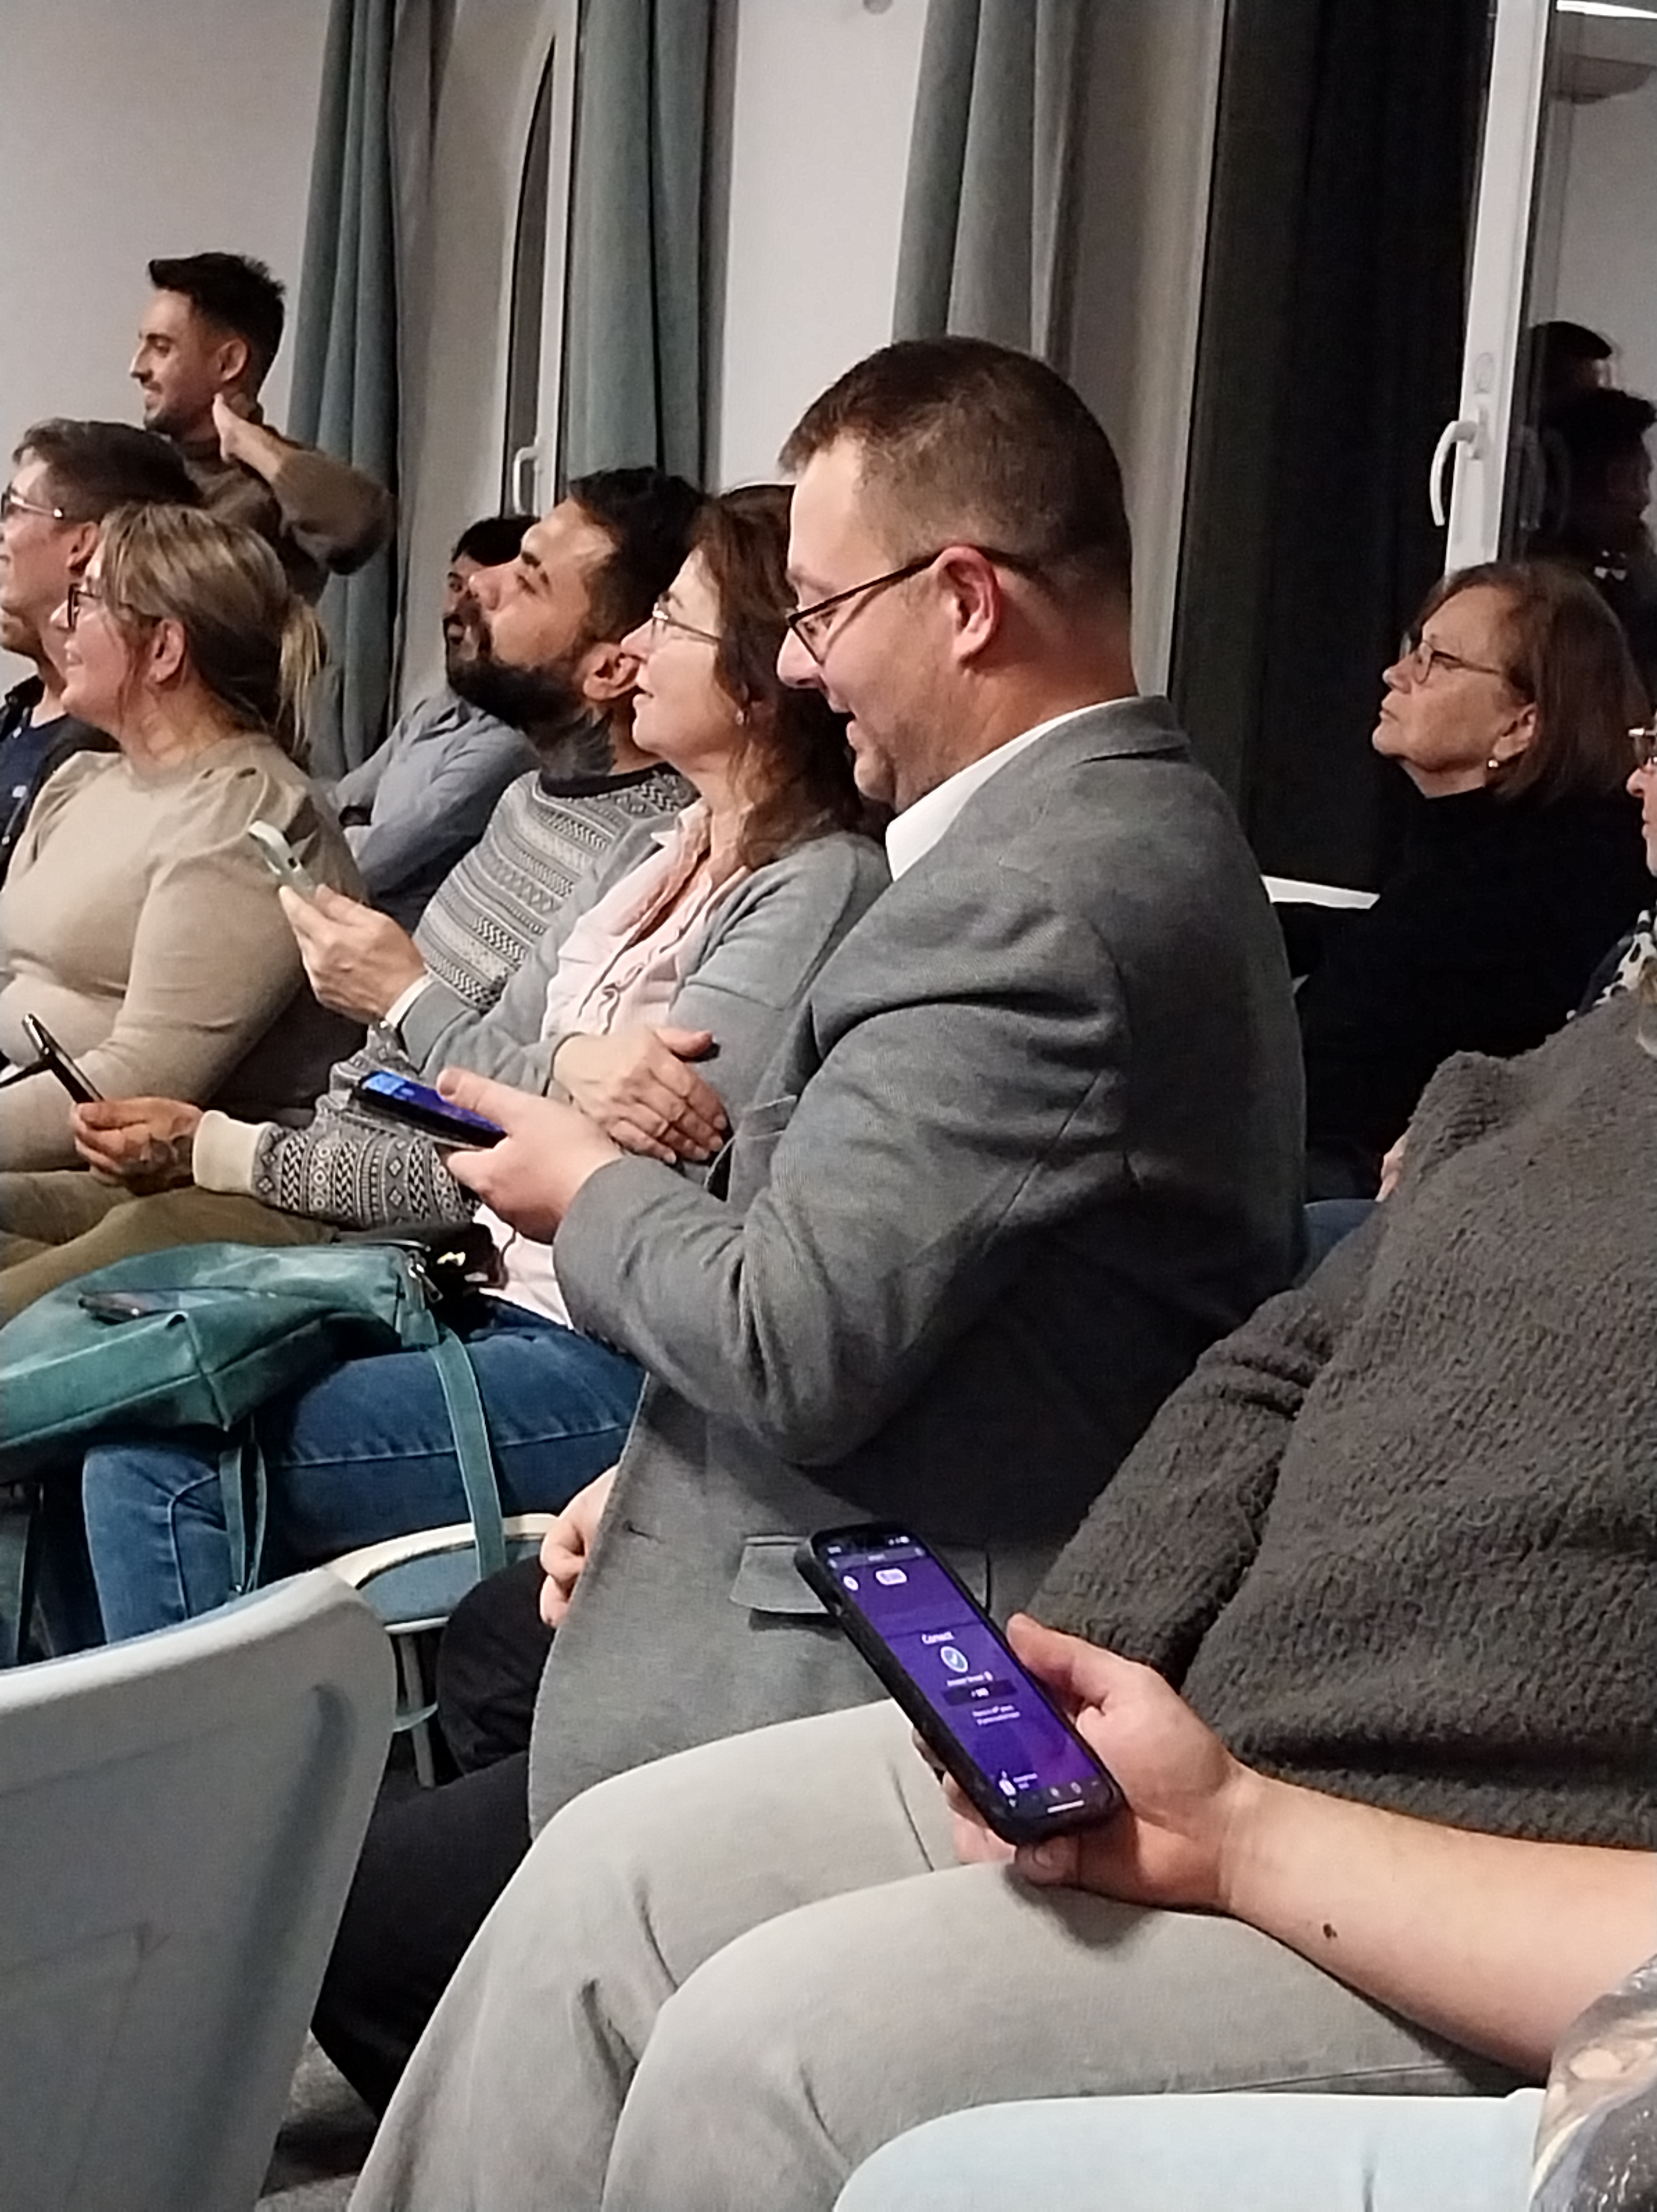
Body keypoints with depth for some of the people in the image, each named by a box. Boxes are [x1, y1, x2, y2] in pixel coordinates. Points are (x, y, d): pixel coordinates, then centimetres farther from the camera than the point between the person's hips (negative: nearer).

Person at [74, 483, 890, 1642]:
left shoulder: (819, 885, -14)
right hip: (507, 1296, 9)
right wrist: (573, 1062, -17)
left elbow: (649, 1151, -21)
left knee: (163, 1466, -16)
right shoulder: (650, 858, 15)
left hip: (618, 1365, -9)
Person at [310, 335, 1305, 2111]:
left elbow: (793, 1344, -23)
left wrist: (594, 1192, -4)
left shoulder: (1034, 898, -23)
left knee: (337, 1910, -2)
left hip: (878, 1700, -10)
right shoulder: (1140, 829, 11)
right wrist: (662, 1481, 9)